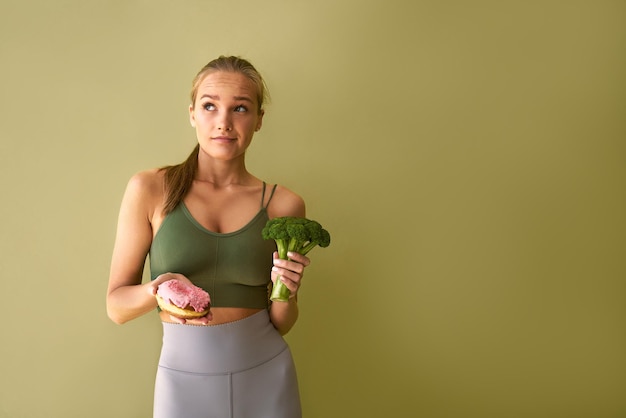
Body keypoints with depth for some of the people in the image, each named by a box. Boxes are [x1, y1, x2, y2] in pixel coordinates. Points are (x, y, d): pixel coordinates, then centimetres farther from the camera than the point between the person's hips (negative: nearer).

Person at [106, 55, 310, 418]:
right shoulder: (151, 189, -8)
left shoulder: (283, 204, -4)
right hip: (185, 377, -1)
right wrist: (156, 290, -22)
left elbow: (281, 324, 4)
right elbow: (116, 306, -4)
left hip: (265, 375, 1)